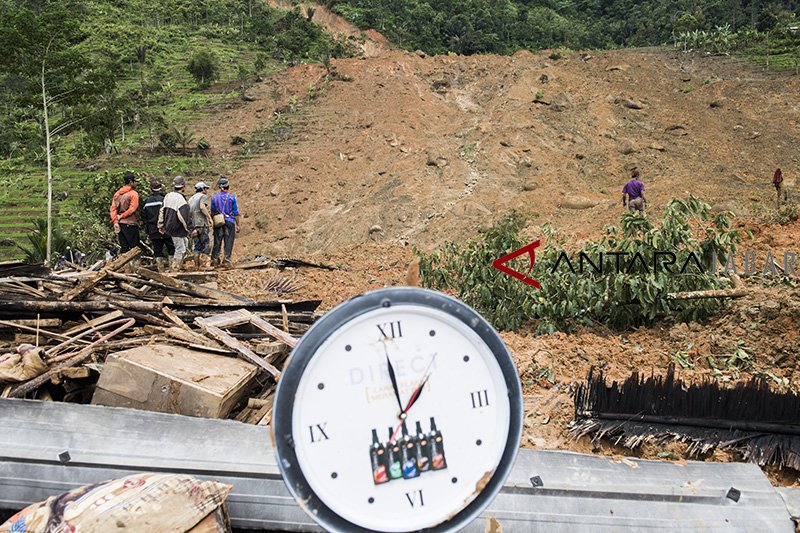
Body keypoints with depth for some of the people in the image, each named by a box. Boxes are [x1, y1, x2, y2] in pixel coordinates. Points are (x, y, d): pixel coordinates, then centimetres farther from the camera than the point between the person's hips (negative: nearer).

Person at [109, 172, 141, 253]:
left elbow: (113, 208, 5)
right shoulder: (133, 194, -8)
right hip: (130, 223, -6)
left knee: (124, 247, 11)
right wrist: (121, 216, -7)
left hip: (120, 224, 6)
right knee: (134, 247, -2)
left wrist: (115, 221, 1)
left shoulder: (117, 194, 12)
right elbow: (132, 209, -17)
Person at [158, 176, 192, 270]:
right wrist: (189, 228, -15)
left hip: (169, 227, 9)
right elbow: (183, 216, -25)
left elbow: (162, 211, 10)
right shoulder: (180, 199, -22)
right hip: (177, 229, -9)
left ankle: (179, 264, 28)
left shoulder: (168, 196, 4)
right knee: (180, 249, 1)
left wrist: (161, 226, 18)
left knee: (185, 241, 24)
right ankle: (175, 268, 6)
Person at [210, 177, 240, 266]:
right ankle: (227, 259, 0)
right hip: (230, 222, -2)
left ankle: (214, 259, 8)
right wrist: (238, 224, 4)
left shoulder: (214, 197, 1)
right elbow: (236, 213, -2)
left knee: (217, 242, 8)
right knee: (229, 241, 3)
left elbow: (212, 212, 5)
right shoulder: (232, 197, -4)